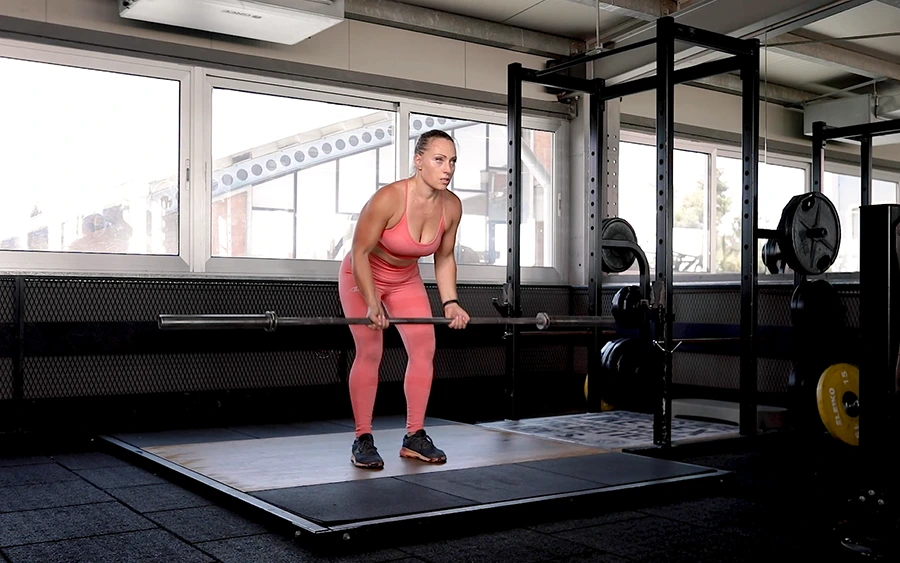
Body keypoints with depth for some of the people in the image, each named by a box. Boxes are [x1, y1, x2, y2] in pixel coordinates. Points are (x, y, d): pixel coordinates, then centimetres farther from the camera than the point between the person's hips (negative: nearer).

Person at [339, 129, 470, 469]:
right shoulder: (389, 199, -32)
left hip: (406, 280, 5)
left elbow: (444, 258, -1)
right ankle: (362, 441, -2)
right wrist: (371, 304, -29)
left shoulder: (451, 206, -16)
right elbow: (360, 253, -25)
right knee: (370, 352, -11)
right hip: (362, 276, -5)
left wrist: (450, 302, -9)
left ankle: (415, 437, 6)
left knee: (425, 349, -4)